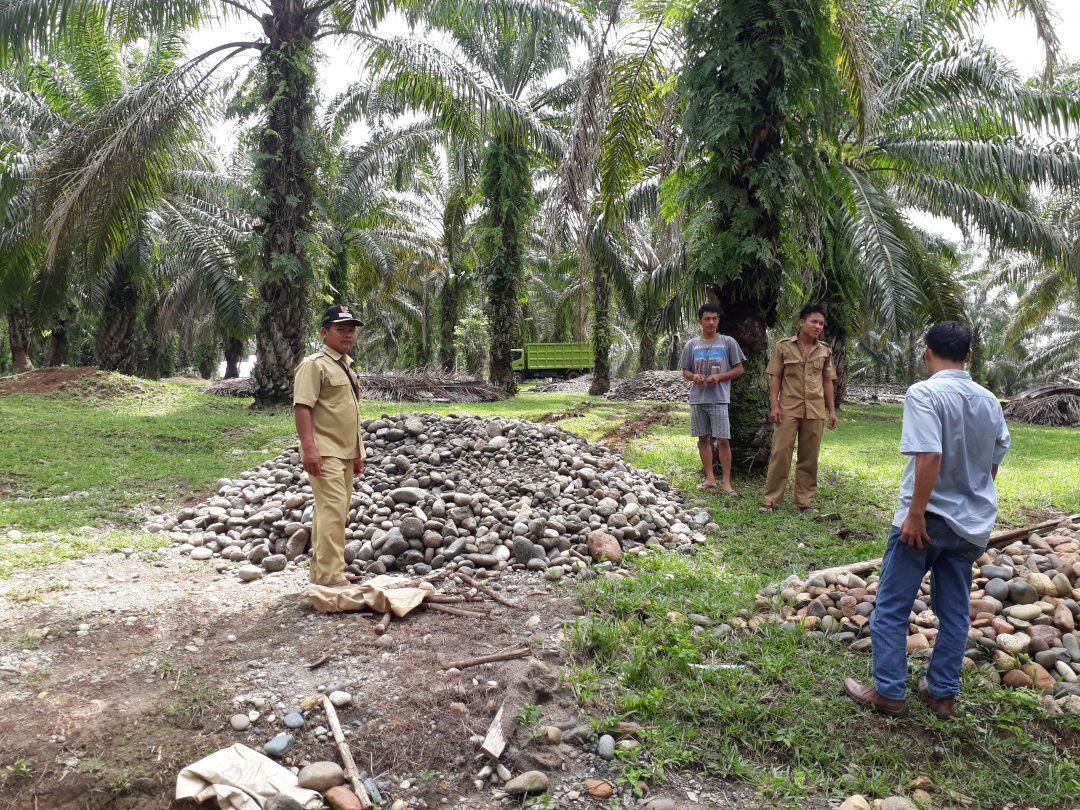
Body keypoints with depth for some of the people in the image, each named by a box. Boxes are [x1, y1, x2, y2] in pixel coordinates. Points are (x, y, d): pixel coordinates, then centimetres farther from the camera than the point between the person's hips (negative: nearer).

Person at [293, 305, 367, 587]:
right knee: (333, 510, -15)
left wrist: (357, 452, 23)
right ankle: (331, 577, -13)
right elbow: (302, 407, -18)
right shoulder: (314, 364, -9)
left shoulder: (345, 365, 19)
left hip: (345, 453, 9)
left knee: (331, 511, 13)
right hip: (324, 453, -9)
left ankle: (319, 571, 22)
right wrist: (309, 448, -27)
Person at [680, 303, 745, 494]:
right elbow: (685, 371, 13)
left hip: (719, 399, -3)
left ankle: (726, 482, 0)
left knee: (723, 440, -6)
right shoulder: (691, 345, 7)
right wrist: (694, 376, -10)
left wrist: (719, 377, -14)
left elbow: (738, 369, 2)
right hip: (697, 399, 3)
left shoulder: (728, 342, 0)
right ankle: (710, 478, 17)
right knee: (703, 439, 8)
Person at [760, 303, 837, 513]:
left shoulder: (825, 351, 8)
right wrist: (774, 405, -8)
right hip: (788, 409, -3)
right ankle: (771, 499, 3)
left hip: (815, 411, 3)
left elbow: (827, 382, 13)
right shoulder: (784, 346, -1)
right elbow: (775, 378, -1)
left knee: (809, 457, 6)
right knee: (780, 453, -4)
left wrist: (831, 410, 9)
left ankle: (804, 501, 15)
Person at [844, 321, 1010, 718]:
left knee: (891, 608, 5)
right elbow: (995, 462, 13)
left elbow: (930, 455, -26)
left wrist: (916, 513, -22)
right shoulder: (989, 401, 7)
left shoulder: (925, 393, -16)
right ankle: (942, 693, 24)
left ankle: (888, 692, 11)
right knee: (954, 611, 15)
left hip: (928, 518, -7)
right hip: (972, 523, 7)